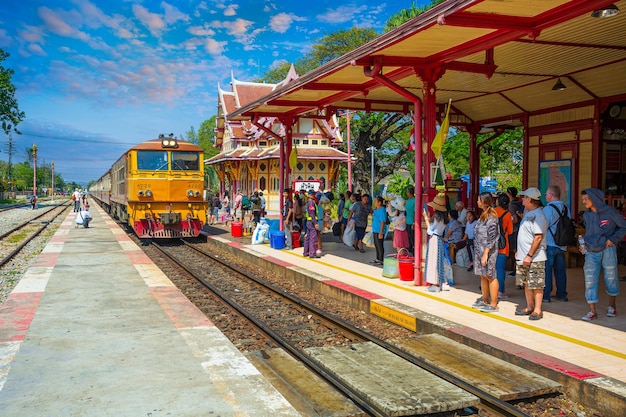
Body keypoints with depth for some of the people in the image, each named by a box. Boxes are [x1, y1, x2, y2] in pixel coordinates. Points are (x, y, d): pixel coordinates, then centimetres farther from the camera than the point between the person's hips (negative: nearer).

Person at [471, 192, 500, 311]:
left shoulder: (491, 217, -15)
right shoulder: (483, 215, 14)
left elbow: (492, 238, -19)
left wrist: (485, 253, -21)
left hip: (488, 251, -9)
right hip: (479, 250, 9)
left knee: (490, 276, -3)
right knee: (483, 276, 15)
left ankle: (494, 304, 3)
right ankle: (485, 301, 25)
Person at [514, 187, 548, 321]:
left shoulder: (538, 215, -15)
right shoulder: (528, 213, 16)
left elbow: (538, 237, -22)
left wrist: (529, 255, -23)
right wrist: (519, 251, 21)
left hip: (534, 258, -10)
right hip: (523, 257, 10)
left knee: (536, 285, -1)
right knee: (526, 283, 14)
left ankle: (537, 310, 6)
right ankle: (529, 307, 24)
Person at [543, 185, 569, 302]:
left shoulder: (548, 209, -14)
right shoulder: (565, 208, 7)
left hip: (549, 244, -7)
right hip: (562, 244, 7)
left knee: (547, 270, -1)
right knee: (560, 270, 12)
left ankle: (546, 295, 1)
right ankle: (562, 294, 19)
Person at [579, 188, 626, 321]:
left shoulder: (609, 211, -7)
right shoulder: (586, 215, 7)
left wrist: (613, 240, -10)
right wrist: (584, 243, 7)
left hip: (608, 250, -4)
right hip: (591, 252, 4)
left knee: (611, 278, 9)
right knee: (590, 280, -4)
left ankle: (612, 306, 30)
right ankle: (592, 311, -1)